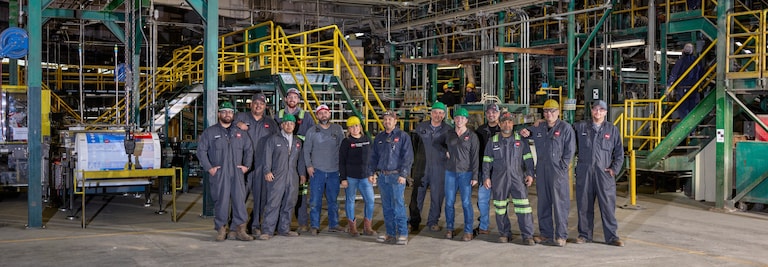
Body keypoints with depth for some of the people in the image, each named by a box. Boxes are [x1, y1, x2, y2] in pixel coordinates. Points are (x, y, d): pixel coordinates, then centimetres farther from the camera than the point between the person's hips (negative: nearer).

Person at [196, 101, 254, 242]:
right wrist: (209, 168, -5)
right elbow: (201, 151, 2)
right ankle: (221, 229, 6)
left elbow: (249, 150, 23)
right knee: (221, 201, -3)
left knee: (239, 200, -3)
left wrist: (246, 165, 11)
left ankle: (239, 229, 1)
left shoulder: (240, 133, 16)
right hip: (218, 174, -3)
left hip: (237, 174, 3)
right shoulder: (209, 132, 6)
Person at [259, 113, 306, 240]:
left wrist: (302, 173, 18)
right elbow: (267, 155, -4)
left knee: (289, 204, 7)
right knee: (273, 203, -10)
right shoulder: (273, 139, 2)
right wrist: (267, 171, -12)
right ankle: (267, 231, -8)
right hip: (276, 177, -5)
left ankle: (284, 229, 18)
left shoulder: (297, 141, 18)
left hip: (293, 178, 5)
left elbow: (300, 159, 23)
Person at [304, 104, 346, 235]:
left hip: (334, 171, 1)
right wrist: (309, 165, -3)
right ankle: (314, 226, 4)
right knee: (315, 200, -3)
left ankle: (333, 224, 19)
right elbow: (306, 150, 6)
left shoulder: (338, 130, 7)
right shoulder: (312, 131, 5)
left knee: (333, 200, 9)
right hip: (317, 170, -1)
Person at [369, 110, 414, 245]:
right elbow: (374, 157, 20)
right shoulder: (379, 138, 15)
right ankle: (390, 234, 15)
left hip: (396, 176, -5)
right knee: (386, 207, 8)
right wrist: (371, 172, 10)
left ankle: (402, 234, -3)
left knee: (398, 205, -8)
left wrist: (403, 174, -14)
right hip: (383, 176, 6)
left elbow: (408, 157, -7)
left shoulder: (403, 136, -1)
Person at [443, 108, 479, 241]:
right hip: (450, 172, 3)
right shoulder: (448, 134, 9)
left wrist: (475, 176, -8)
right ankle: (449, 229, 14)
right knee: (449, 202, 3)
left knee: (466, 203, -4)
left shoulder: (472, 136, 0)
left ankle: (468, 231, 2)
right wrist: (446, 152, 8)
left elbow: (475, 157, -3)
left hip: (465, 173, -3)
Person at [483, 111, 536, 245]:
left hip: (518, 177, -1)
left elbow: (528, 158, 6)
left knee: (523, 205, -9)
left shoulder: (520, 140, 6)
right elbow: (487, 161, 10)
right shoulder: (493, 141, 9)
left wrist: (530, 174, -3)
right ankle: (504, 233, 18)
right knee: (500, 207, 5)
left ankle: (527, 235, -5)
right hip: (499, 179, 2)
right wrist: (486, 177, 4)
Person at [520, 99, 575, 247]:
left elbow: (570, 150, -6)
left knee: (560, 204, -5)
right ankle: (546, 234, 19)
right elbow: (527, 132, 31)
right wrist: (524, 132, 6)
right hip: (541, 171, 6)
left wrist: (562, 166, -11)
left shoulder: (565, 128, -3)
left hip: (558, 172, -6)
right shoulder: (538, 128, 13)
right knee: (543, 204, 10)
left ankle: (561, 236, 0)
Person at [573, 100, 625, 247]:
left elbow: (619, 152, 11)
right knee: (584, 205, 5)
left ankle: (611, 236, 7)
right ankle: (584, 234, 16)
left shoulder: (612, 129, 8)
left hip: (604, 173, 0)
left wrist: (614, 169, 1)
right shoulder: (580, 127, 8)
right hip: (584, 172, 1)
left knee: (608, 205, -1)